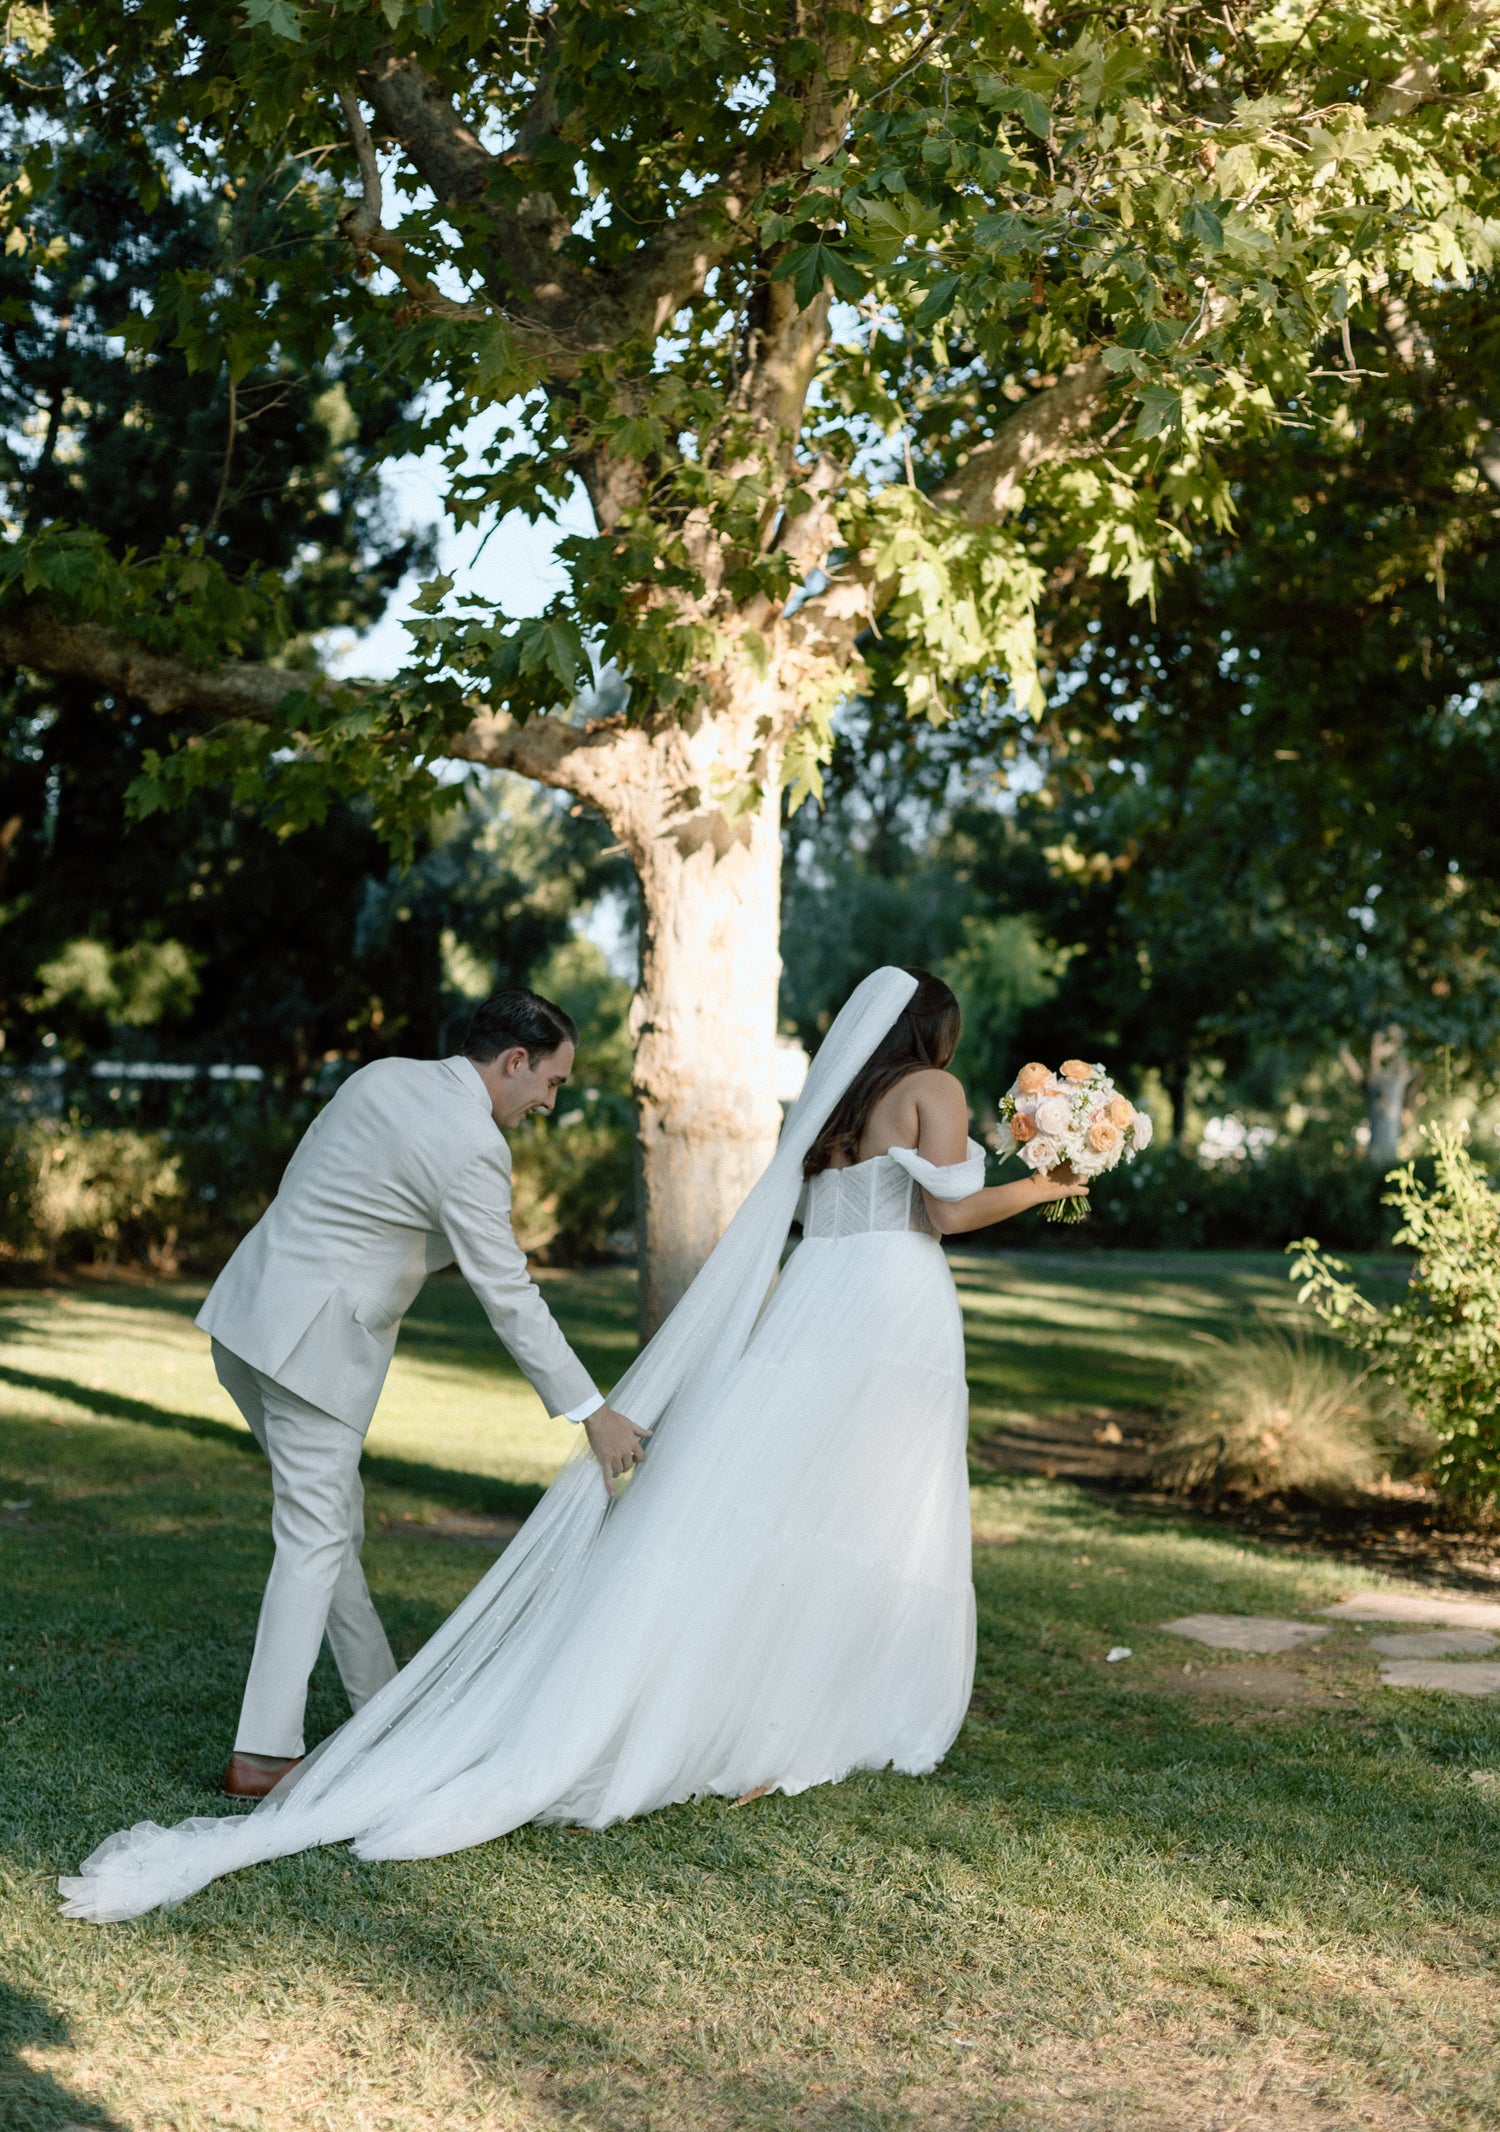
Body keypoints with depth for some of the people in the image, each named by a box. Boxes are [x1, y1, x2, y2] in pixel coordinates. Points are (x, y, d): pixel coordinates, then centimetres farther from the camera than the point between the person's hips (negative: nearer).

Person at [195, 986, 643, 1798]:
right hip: (314, 1341, -9)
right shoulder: (471, 1146, -15)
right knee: (315, 1540, -3)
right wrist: (591, 1411, -8)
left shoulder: (381, 1077, 11)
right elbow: (508, 1297, -14)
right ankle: (262, 1754, -1)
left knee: (333, 1516, 17)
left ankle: (383, 1708, 27)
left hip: (248, 1312, 9)